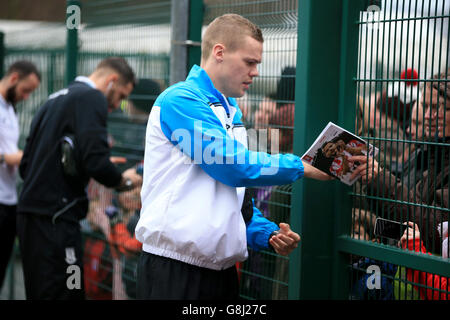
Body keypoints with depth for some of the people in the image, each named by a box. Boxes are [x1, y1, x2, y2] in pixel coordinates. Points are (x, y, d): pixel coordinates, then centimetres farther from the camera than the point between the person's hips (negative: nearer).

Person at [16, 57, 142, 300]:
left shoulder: (55, 99, 20)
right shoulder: (92, 98, -7)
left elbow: (25, 166, 21)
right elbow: (96, 161, -19)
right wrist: (124, 180, -1)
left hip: (29, 215, 9)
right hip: (55, 217, -9)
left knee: (40, 292, 13)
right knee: (65, 292, -7)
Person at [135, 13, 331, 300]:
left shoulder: (232, 112, 16)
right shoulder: (181, 100, -11)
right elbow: (235, 166, -18)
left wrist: (269, 234, 2)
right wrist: (303, 167, -8)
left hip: (221, 265, 8)